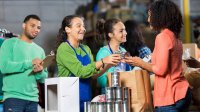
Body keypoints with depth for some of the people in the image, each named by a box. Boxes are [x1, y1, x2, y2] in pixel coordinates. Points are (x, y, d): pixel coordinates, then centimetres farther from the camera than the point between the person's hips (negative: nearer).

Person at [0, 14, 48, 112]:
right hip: (13, 97, -5)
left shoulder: (40, 50, 16)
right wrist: (30, 63, -13)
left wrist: (40, 72, -9)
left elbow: (43, 78, 15)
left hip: (33, 99, 5)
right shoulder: (10, 43, 2)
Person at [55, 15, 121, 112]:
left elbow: (94, 74, 7)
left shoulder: (86, 49, 12)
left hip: (86, 97, 7)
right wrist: (103, 61, -23)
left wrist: (108, 65, -9)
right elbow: (80, 72, -20)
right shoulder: (64, 48, -10)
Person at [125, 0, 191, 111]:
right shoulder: (175, 36, 13)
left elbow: (160, 69, -17)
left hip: (170, 96, -9)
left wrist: (140, 63, -3)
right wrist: (142, 62, 21)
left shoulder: (163, 36, -13)